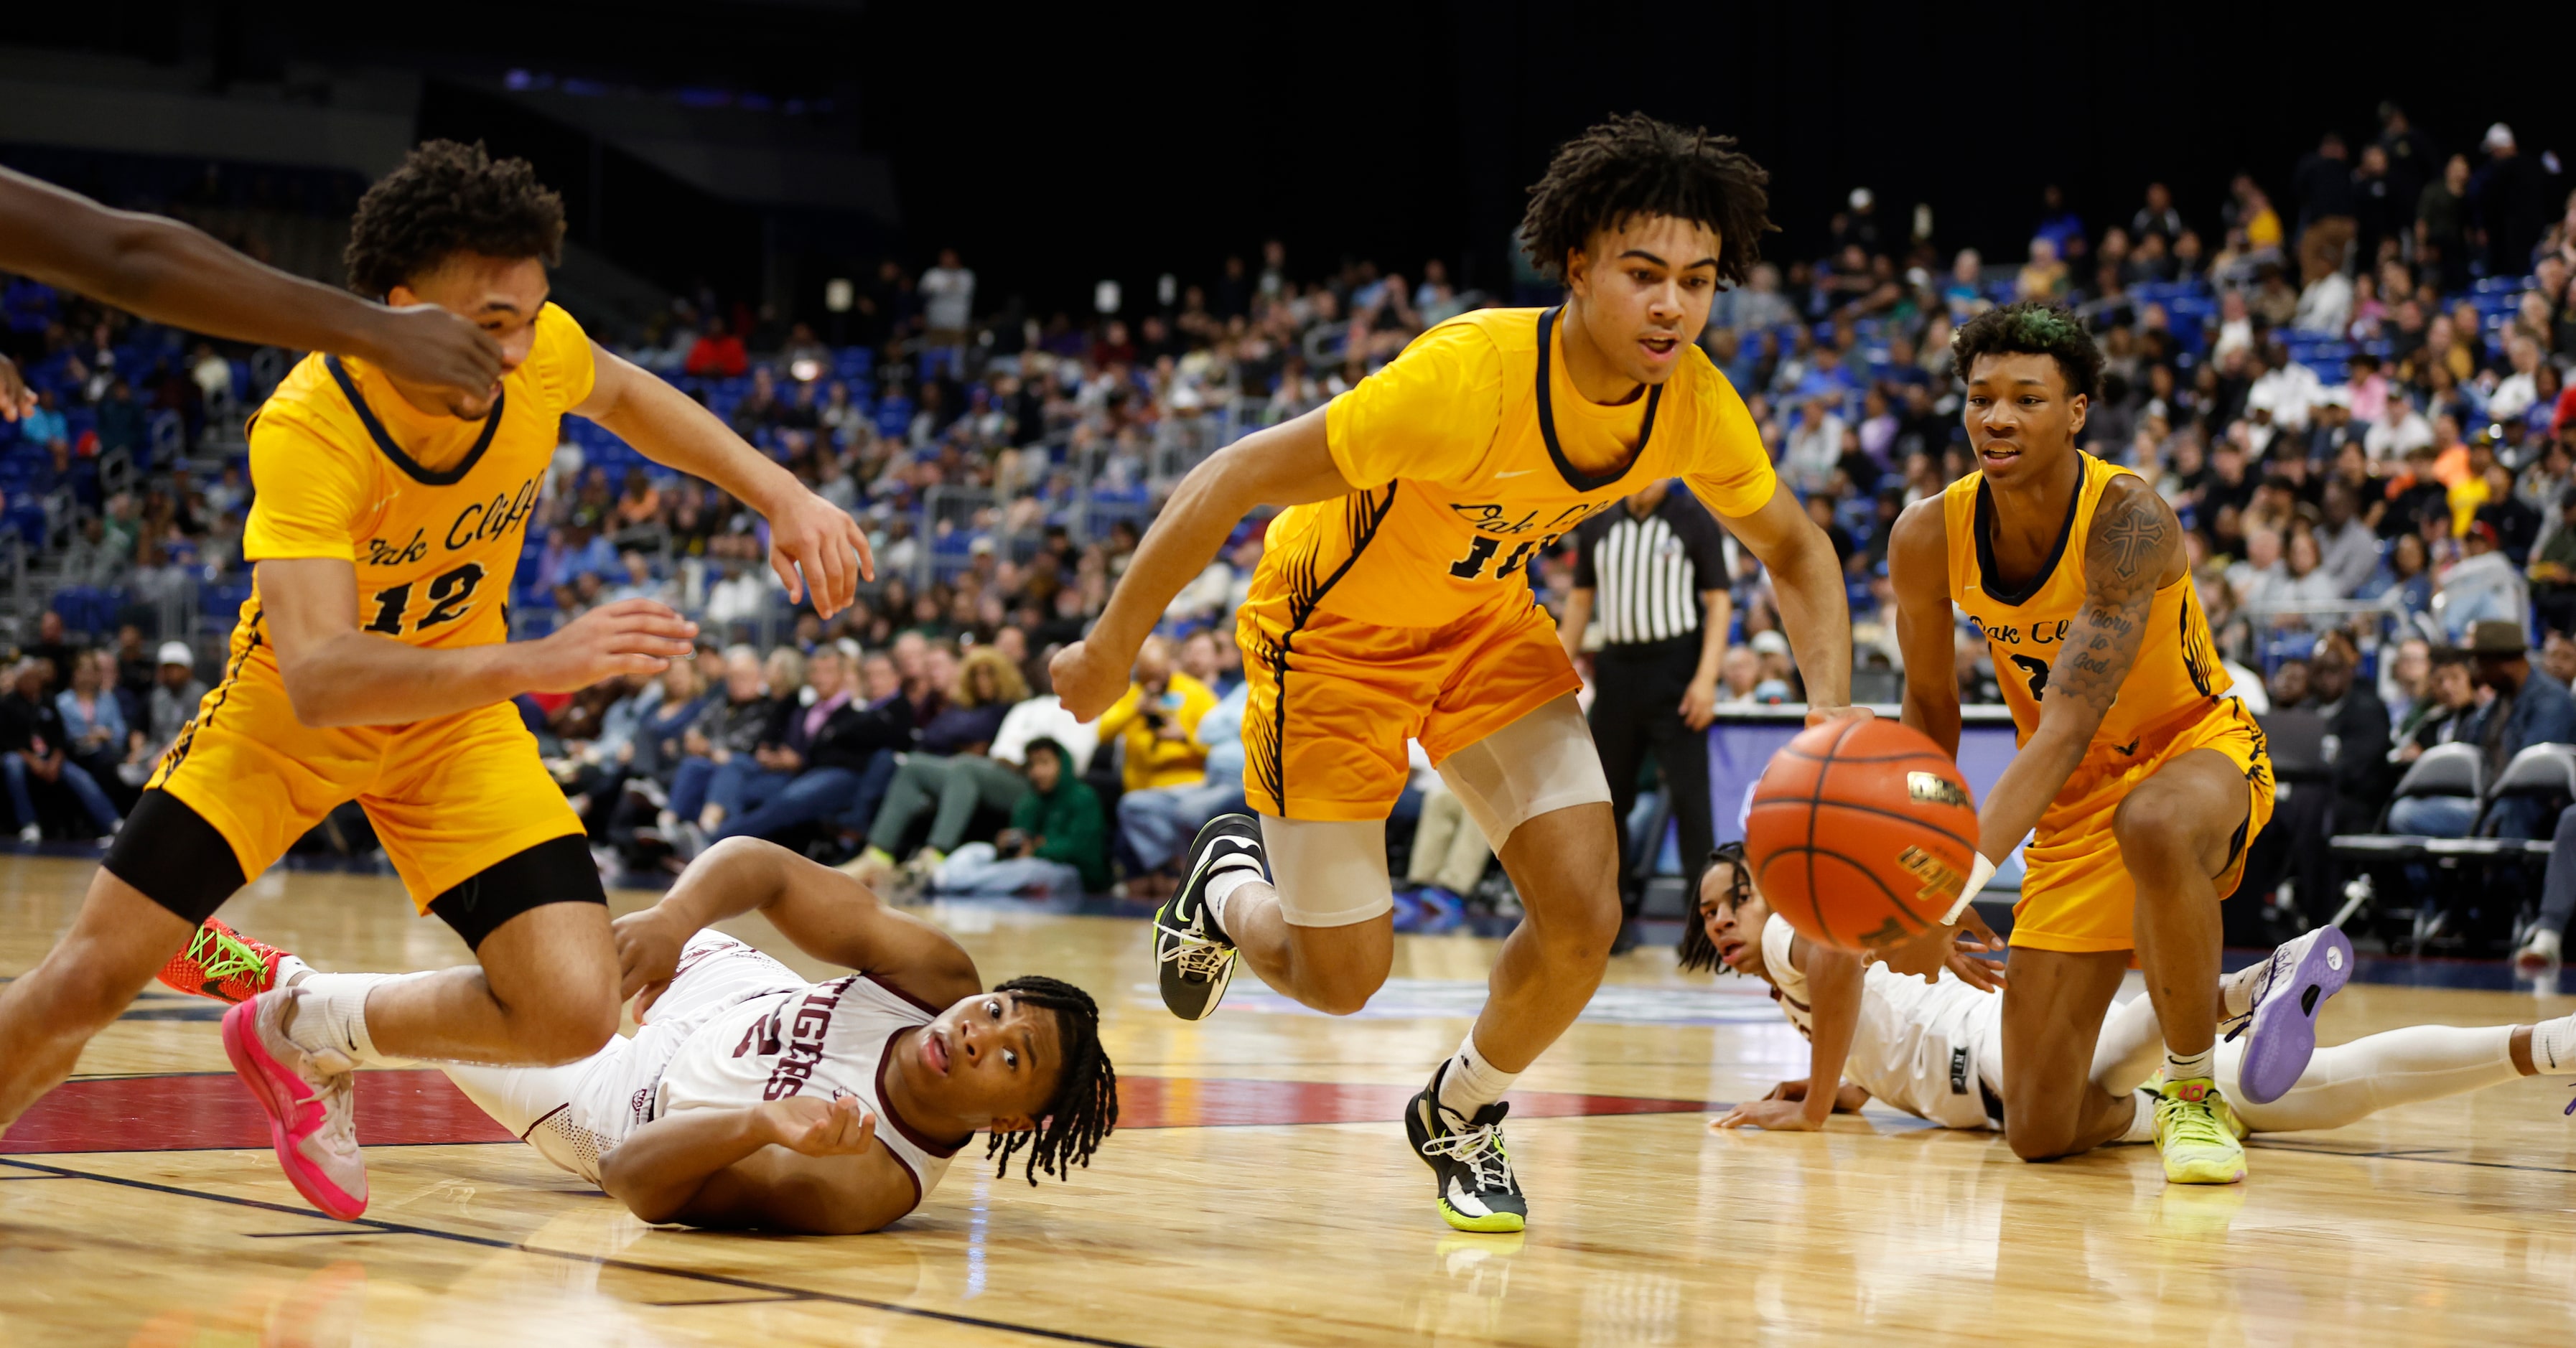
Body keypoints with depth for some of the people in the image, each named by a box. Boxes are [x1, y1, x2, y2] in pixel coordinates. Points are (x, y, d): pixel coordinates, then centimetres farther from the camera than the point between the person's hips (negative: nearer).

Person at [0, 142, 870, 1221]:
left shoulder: (543, 352, -20)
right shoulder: (308, 430, -35)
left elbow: (624, 396, 8)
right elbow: (316, 679, -47)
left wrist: (782, 494, -3)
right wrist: (540, 661, -58)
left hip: (458, 722, 4)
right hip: (284, 715, -3)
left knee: (572, 1013, -14)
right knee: (88, 980, -10)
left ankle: (305, 1034, 12)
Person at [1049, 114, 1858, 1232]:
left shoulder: (1696, 406, -19)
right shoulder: (1467, 377, -37)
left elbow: (1795, 553, 0)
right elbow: (1232, 479, -28)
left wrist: (1831, 714, -17)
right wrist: (1111, 648, -20)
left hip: (1487, 623, 5)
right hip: (1334, 629, -5)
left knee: (1584, 917, -11)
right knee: (1341, 978, 0)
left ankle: (1459, 1116, 19)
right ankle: (1229, 881, 37)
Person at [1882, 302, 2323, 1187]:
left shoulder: (2128, 520, -29)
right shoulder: (1930, 536, -14)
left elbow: (2067, 730, -40)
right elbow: (1930, 705, 4)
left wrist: (1962, 881, -51)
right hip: (2073, 795, 4)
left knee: (2154, 826, -45)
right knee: (2040, 1132, -5)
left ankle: (2196, 1093, -21)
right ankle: (2145, 1106, 33)